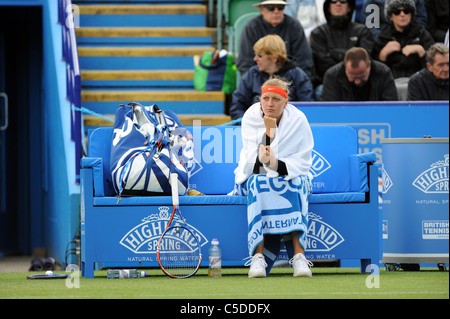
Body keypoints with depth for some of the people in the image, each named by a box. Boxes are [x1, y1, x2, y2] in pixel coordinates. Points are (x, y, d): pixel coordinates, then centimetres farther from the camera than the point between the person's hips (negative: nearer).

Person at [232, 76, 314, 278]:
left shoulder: (298, 120, -9)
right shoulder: (250, 118, -8)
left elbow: (302, 162, -13)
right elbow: (252, 162, -16)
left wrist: (277, 165, -32)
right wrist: (269, 133, -31)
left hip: (290, 176, 0)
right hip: (254, 177, 0)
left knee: (293, 185, -35)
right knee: (259, 184, -35)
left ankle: (298, 256, -44)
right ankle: (258, 257, -46)